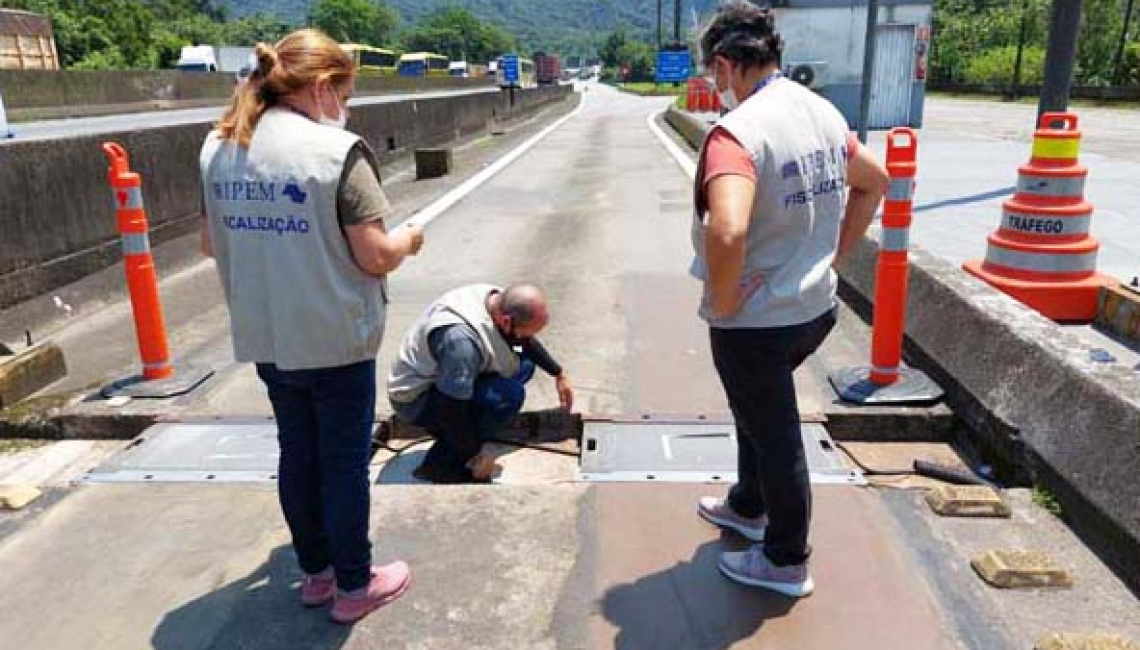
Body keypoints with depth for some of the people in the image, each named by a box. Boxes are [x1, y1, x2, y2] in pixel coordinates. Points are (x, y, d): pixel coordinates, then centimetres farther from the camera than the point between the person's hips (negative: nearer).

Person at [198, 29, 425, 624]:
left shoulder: (218, 146, 3)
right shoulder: (337, 150, -17)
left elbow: (212, 243, 11)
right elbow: (376, 256, -19)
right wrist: (410, 237, 1)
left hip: (264, 338, 6)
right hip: (334, 340, -6)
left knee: (297, 454, 20)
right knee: (344, 462, 10)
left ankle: (315, 572, 37)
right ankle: (353, 586, 26)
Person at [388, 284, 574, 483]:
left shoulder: (499, 300, -10)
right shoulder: (462, 340, -37)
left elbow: (527, 342, 11)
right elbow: (450, 411, -30)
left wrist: (559, 374, 14)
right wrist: (474, 456, -18)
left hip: (445, 377, 9)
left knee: (524, 364, 2)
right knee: (510, 394, -27)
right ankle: (442, 463, -12)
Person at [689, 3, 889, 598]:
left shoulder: (736, 131, -25)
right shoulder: (824, 114, 3)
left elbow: (727, 233, -41)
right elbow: (874, 182, 18)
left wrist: (722, 303, -23)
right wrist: (832, 254, 16)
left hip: (755, 322, -8)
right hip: (815, 307, 8)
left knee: (774, 435, 10)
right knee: (759, 408, 29)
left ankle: (786, 562, 32)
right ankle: (749, 507, 50)